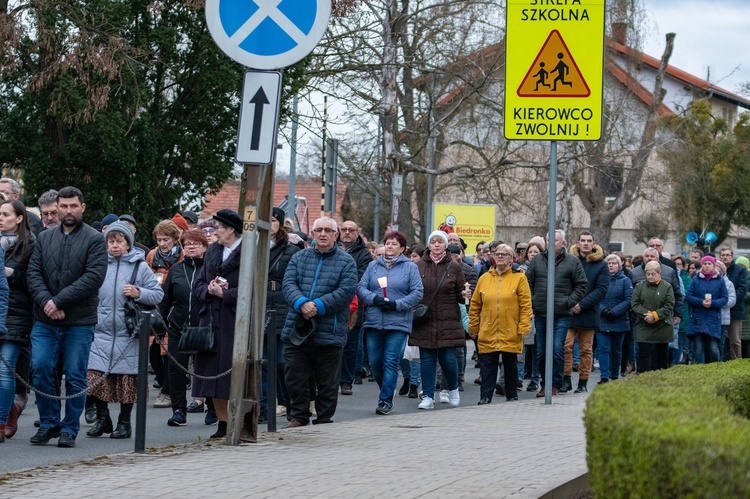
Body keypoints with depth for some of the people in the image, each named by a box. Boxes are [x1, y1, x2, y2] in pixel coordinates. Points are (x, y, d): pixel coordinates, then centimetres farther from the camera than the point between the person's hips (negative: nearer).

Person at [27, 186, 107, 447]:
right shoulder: (44, 238, 12)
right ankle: (48, 423, 11)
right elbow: (33, 273, 6)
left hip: (79, 322, -3)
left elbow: (94, 277, -12)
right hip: (45, 321, 3)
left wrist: (59, 301, -16)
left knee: (75, 376, 1)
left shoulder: (95, 240, -1)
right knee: (41, 370, -3)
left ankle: (69, 429, 10)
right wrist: (45, 301, -13)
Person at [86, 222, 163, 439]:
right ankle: (102, 419, 11)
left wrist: (139, 294, -15)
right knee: (96, 377, -5)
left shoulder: (140, 267, 2)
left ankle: (124, 422, 16)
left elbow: (158, 295, 1)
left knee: (127, 379, 3)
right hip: (101, 332, 2)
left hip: (128, 335, -2)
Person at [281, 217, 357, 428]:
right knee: (295, 378, 5)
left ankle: (324, 420, 16)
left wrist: (319, 306, -19)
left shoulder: (346, 261, 3)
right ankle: (298, 417, 18)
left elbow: (346, 291, -9)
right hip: (297, 331, 2)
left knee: (327, 383, 5)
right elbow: (288, 284, 0)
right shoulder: (299, 258, 12)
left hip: (329, 333, -2)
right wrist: (302, 303, -20)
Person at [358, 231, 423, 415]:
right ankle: (387, 391, 25)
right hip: (374, 322, 3)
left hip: (398, 323, -3)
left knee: (391, 362, -8)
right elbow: (361, 288, 6)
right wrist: (374, 299, -13)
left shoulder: (410, 267, 3)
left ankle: (386, 400, -5)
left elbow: (417, 293, -3)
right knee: (375, 362, 5)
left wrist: (397, 304, -14)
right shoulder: (373, 266, 11)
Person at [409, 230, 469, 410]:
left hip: (448, 321, -1)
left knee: (448, 359, -1)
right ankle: (428, 397, 8)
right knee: (427, 360, 2)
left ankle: (453, 390, 24)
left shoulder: (454, 267, 4)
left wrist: (464, 295, -15)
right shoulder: (419, 266, 4)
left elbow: (459, 295, 7)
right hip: (424, 321, 1)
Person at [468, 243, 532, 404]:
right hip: (487, 334, 2)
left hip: (510, 334, -2)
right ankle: (485, 397, 2)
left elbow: (526, 305, -3)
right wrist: (473, 327, 8)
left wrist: (523, 328, -9)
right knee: (488, 366, 0)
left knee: (510, 365, 8)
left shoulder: (519, 278, 0)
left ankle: (512, 396, 19)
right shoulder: (484, 278, 8)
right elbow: (475, 305, 11)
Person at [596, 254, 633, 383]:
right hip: (602, 321, 0)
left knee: (616, 350, 10)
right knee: (603, 349, -9)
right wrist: (603, 310, -17)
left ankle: (614, 376, 22)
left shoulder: (625, 281, 1)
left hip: (619, 322, 0)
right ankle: (604, 377, -11)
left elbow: (629, 300, -7)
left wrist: (614, 312, -16)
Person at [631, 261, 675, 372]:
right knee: (644, 353, -8)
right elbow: (634, 304, -1)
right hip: (643, 326, 0)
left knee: (662, 354, 11)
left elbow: (669, 306, -7)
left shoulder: (667, 287, -2)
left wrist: (655, 315, -17)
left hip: (662, 326, 0)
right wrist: (646, 314, -17)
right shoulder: (640, 286, 4)